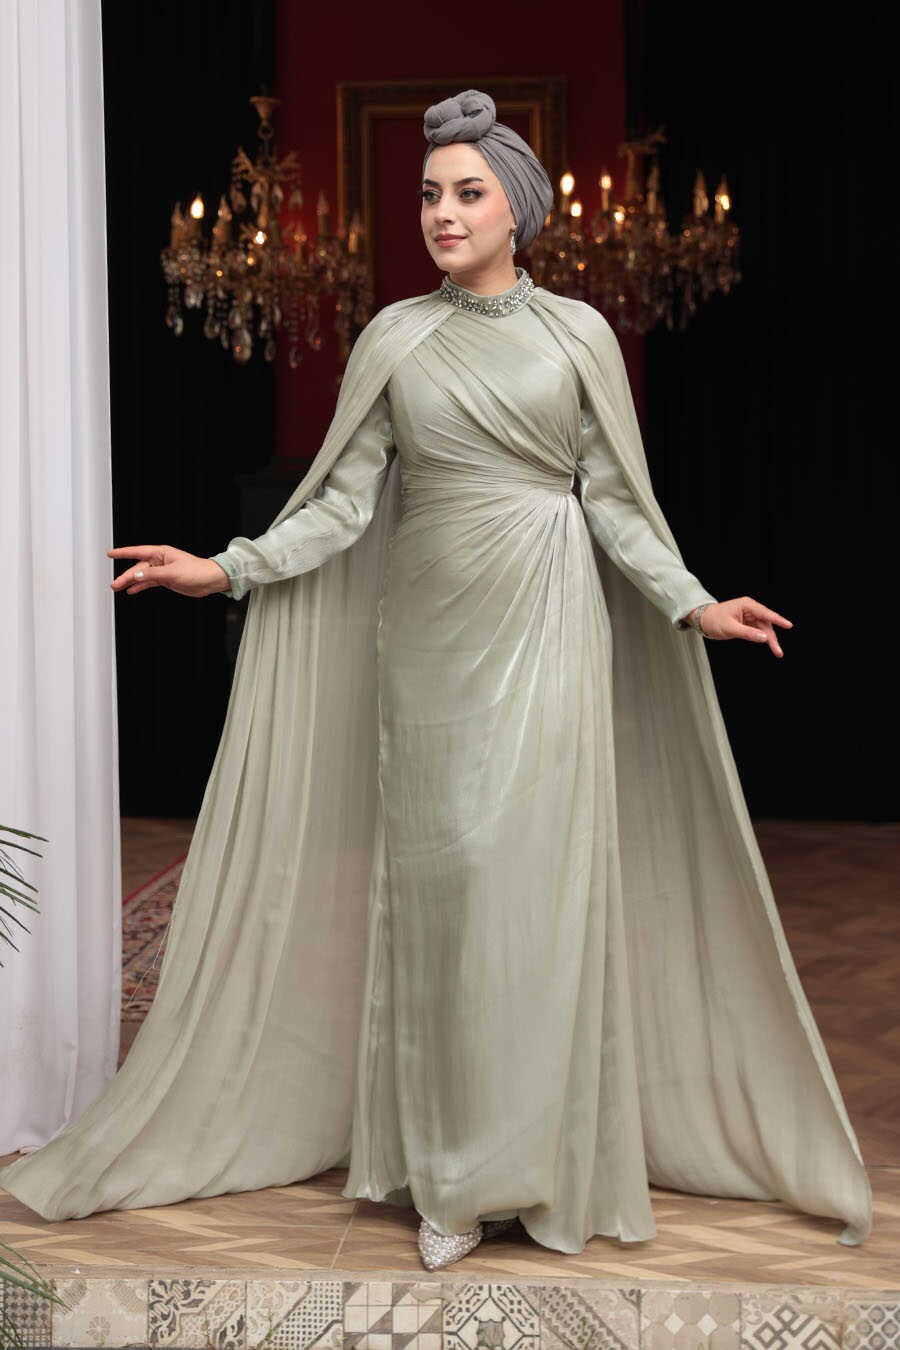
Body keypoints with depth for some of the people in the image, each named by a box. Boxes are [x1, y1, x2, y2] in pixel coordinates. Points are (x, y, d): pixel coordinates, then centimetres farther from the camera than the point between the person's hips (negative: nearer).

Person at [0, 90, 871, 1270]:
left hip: (544, 627, -1)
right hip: (428, 629, 1)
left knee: (541, 868, -4)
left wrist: (692, 603, -8)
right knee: (439, 872, 0)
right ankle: (452, 1172, 7)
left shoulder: (577, 334, 2)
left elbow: (615, 500, 3)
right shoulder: (394, 339, 5)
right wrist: (227, 568, -6)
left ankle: (542, 1153, 7)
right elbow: (343, 499, 4)